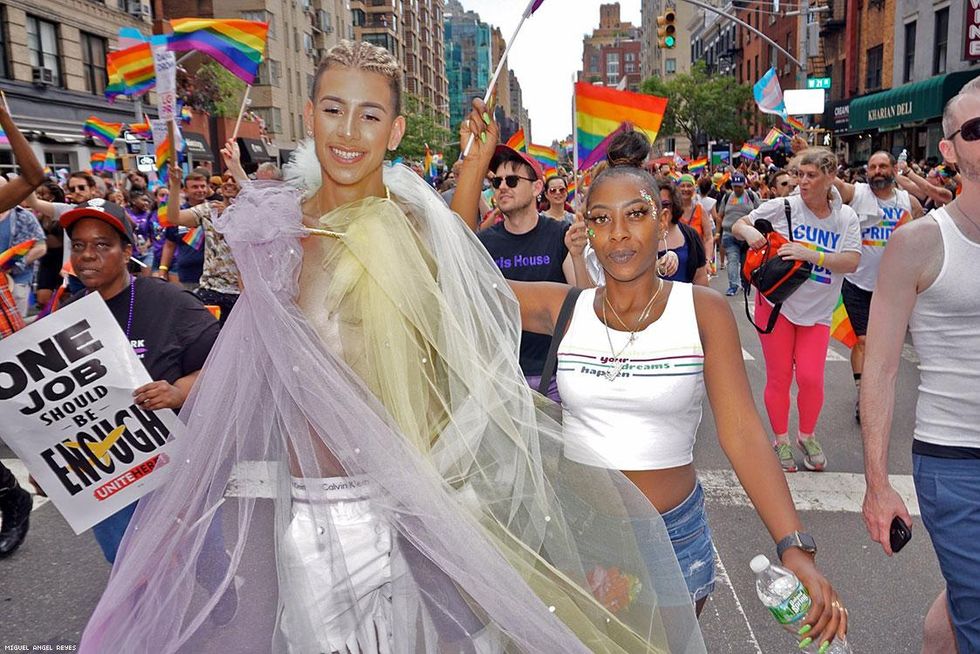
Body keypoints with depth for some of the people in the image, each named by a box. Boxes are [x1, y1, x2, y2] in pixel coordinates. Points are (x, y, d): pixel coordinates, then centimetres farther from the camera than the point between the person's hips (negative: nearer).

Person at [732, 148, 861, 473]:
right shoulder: (783, 207, -8)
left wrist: (810, 254, -27)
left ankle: (807, 435, 26)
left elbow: (851, 262, -13)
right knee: (779, 378, 5)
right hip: (776, 303, -1)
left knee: (811, 378, -2)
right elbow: (736, 226, -1)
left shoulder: (846, 217, -2)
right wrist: (749, 231, -25)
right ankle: (780, 439, 25)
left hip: (817, 311, 1)